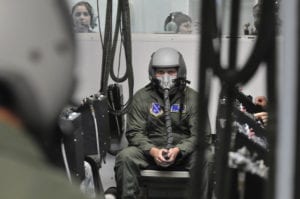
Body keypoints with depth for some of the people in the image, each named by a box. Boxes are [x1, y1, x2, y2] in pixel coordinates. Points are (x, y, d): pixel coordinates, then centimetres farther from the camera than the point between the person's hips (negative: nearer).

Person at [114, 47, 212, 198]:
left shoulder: (193, 98, 1)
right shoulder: (141, 97, 4)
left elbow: (200, 134, -4)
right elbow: (134, 132, -2)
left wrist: (178, 150, -22)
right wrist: (153, 150, -21)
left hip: (183, 153, -1)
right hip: (151, 150, 1)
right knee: (125, 156, -27)